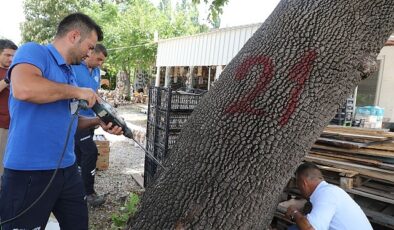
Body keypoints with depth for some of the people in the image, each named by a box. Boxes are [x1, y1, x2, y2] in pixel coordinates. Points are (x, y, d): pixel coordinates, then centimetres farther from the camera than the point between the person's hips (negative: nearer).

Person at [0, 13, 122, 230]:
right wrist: (76, 91, -18)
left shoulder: (68, 73, 15)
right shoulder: (33, 51, -9)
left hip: (67, 169, 8)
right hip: (29, 172, -8)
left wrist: (98, 122, 7)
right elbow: (23, 89, -32)